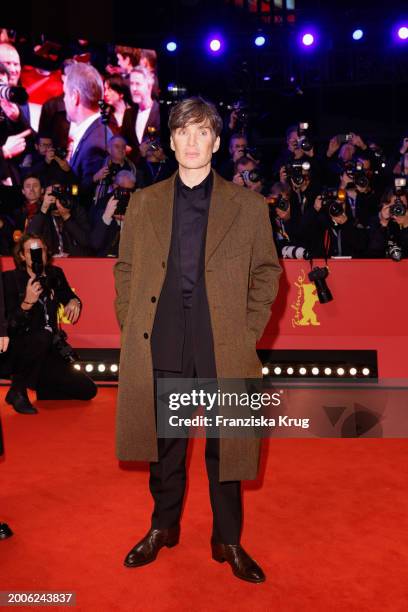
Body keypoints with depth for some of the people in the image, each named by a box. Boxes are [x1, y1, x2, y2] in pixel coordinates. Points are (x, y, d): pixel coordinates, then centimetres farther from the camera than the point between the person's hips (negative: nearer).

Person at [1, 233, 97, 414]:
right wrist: (26, 303, -37)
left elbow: (69, 296, 23)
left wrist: (74, 302, -1)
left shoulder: (55, 274, 5)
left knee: (88, 390, -4)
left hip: (48, 353, 6)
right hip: (18, 354, -5)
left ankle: (39, 387, 18)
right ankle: (18, 390, -17)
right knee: (42, 336, -38)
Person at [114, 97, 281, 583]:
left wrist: (250, 331, -2)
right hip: (159, 343, 1)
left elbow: (266, 271, 7)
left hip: (223, 344, -1)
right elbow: (125, 268, 11)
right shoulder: (143, 202, 9)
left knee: (225, 445, 9)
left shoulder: (248, 206, 5)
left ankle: (228, 541, 27)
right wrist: (131, 328, 3)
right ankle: (163, 527, 34)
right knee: (165, 441, 14)